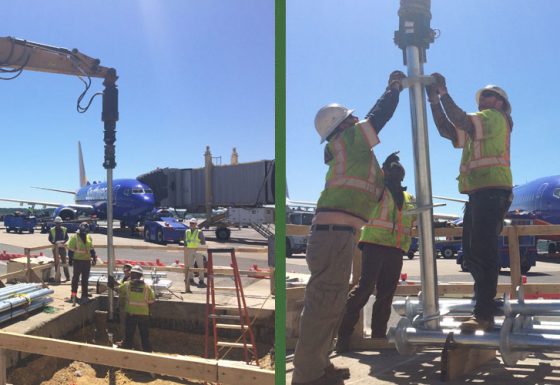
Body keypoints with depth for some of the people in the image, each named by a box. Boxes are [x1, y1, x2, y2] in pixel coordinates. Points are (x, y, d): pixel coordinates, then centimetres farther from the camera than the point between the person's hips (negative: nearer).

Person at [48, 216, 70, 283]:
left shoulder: (64, 229, 2)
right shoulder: (52, 230, -1)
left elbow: (67, 238, 8)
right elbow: (49, 239, 5)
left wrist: (64, 242, -12)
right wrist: (53, 242, -14)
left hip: (62, 247, 1)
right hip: (55, 247, -1)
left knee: (64, 261, 5)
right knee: (56, 262, 3)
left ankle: (67, 277, 12)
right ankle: (57, 277, 9)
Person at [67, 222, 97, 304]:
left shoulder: (89, 237, 9)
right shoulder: (74, 237, -8)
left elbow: (91, 249, 17)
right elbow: (71, 250, -6)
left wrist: (94, 258, 13)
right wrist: (70, 260, -7)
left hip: (87, 261, 5)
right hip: (77, 260, -5)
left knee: (85, 279, 8)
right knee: (76, 277, 6)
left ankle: (84, 295, 13)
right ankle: (73, 294, 17)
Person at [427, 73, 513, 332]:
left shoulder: (496, 117, 3)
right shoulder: (476, 130, 28)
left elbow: (462, 120, -14)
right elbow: (447, 130, 17)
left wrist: (443, 91, -6)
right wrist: (434, 100, 11)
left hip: (492, 192, -9)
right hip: (478, 194, 9)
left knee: (483, 251, -15)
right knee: (472, 252, 9)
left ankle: (483, 314, -15)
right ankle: (488, 304, 17)